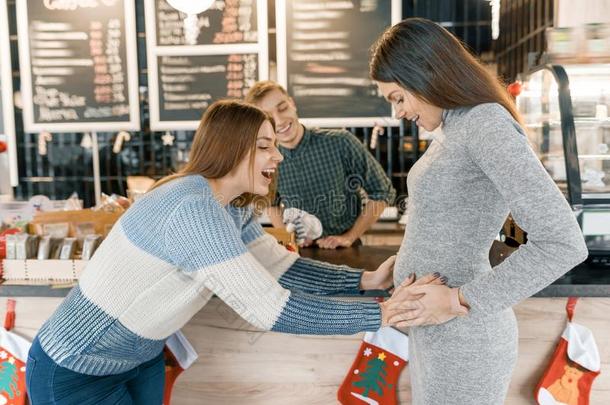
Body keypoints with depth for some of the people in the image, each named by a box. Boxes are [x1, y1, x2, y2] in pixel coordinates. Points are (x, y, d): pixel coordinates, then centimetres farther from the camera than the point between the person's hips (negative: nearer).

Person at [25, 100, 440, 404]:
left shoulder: (234, 207, -1)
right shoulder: (195, 209, -32)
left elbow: (279, 265, -3)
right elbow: (270, 308, -34)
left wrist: (366, 279, -11)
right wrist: (383, 313, -31)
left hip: (141, 358, 8)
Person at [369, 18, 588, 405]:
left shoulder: (487, 123, -19)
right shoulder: (454, 127, 9)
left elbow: (563, 243, -26)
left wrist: (460, 301, -21)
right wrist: (404, 264, 6)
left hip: (461, 337, -9)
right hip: (436, 327, 9)